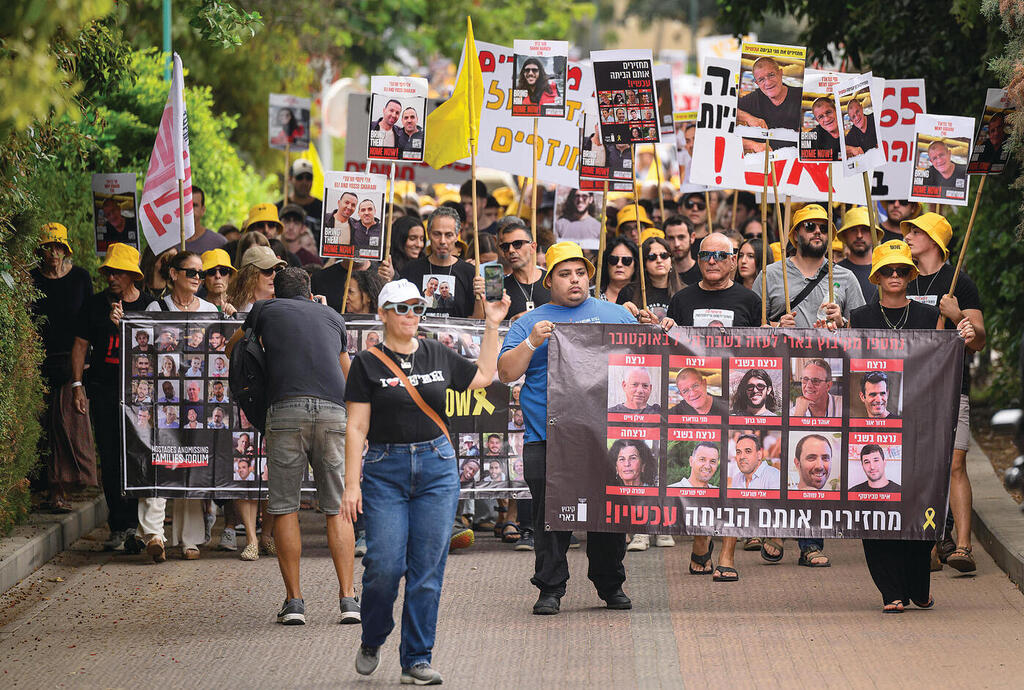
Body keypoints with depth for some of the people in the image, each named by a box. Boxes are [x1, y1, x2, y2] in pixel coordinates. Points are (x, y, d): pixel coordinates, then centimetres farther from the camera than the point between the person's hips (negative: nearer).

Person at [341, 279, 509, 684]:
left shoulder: (438, 356, 8)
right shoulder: (368, 363, -1)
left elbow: (484, 376, 25)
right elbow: (357, 428, -4)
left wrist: (492, 327, 18)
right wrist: (351, 484, -9)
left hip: (437, 468, 3)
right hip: (385, 469, -3)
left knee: (428, 568, -1)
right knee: (385, 566, -10)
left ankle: (416, 660, 6)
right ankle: (371, 642, 17)